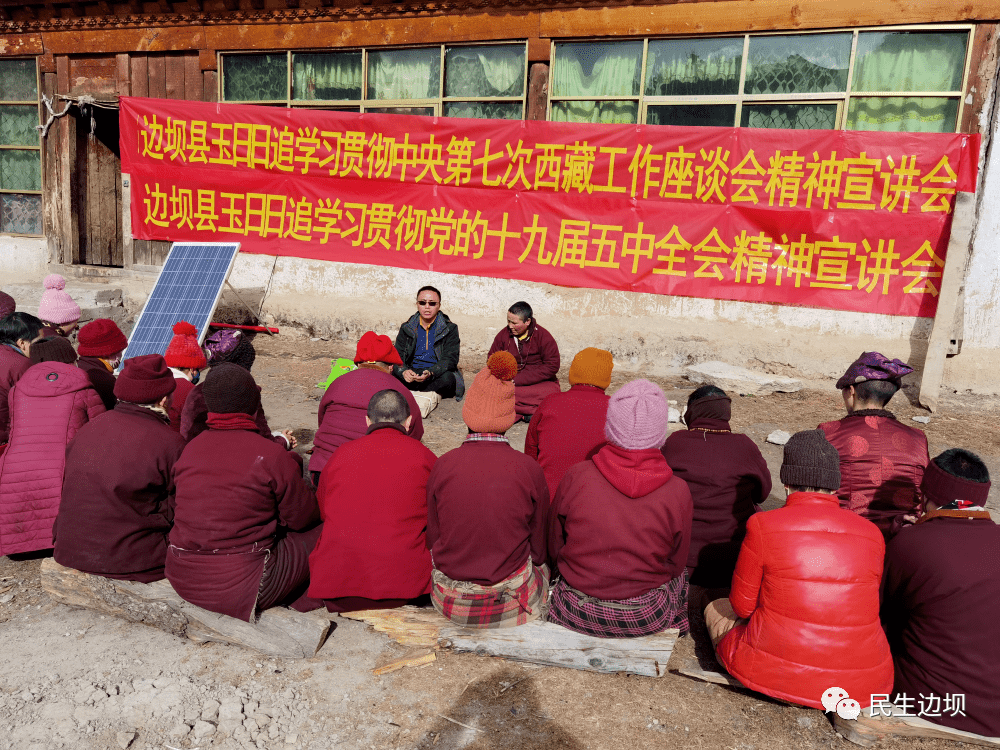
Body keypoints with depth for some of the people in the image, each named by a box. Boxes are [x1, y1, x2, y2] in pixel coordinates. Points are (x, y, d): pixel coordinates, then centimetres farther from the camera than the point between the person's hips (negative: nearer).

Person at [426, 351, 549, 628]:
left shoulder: (443, 465, -13)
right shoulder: (529, 470, -16)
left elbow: (432, 537, -1)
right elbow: (539, 547, -3)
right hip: (508, 600, -2)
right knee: (541, 565, 29)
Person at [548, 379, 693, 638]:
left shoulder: (576, 477, -18)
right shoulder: (678, 492, -19)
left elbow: (554, 547, -3)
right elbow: (675, 563, -3)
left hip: (579, 614, 1)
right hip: (645, 618, 0)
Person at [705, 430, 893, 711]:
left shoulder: (763, 525, -13)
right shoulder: (872, 533, -2)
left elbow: (742, 605, -3)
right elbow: (861, 609, 11)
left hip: (776, 676, -2)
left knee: (717, 609, 25)